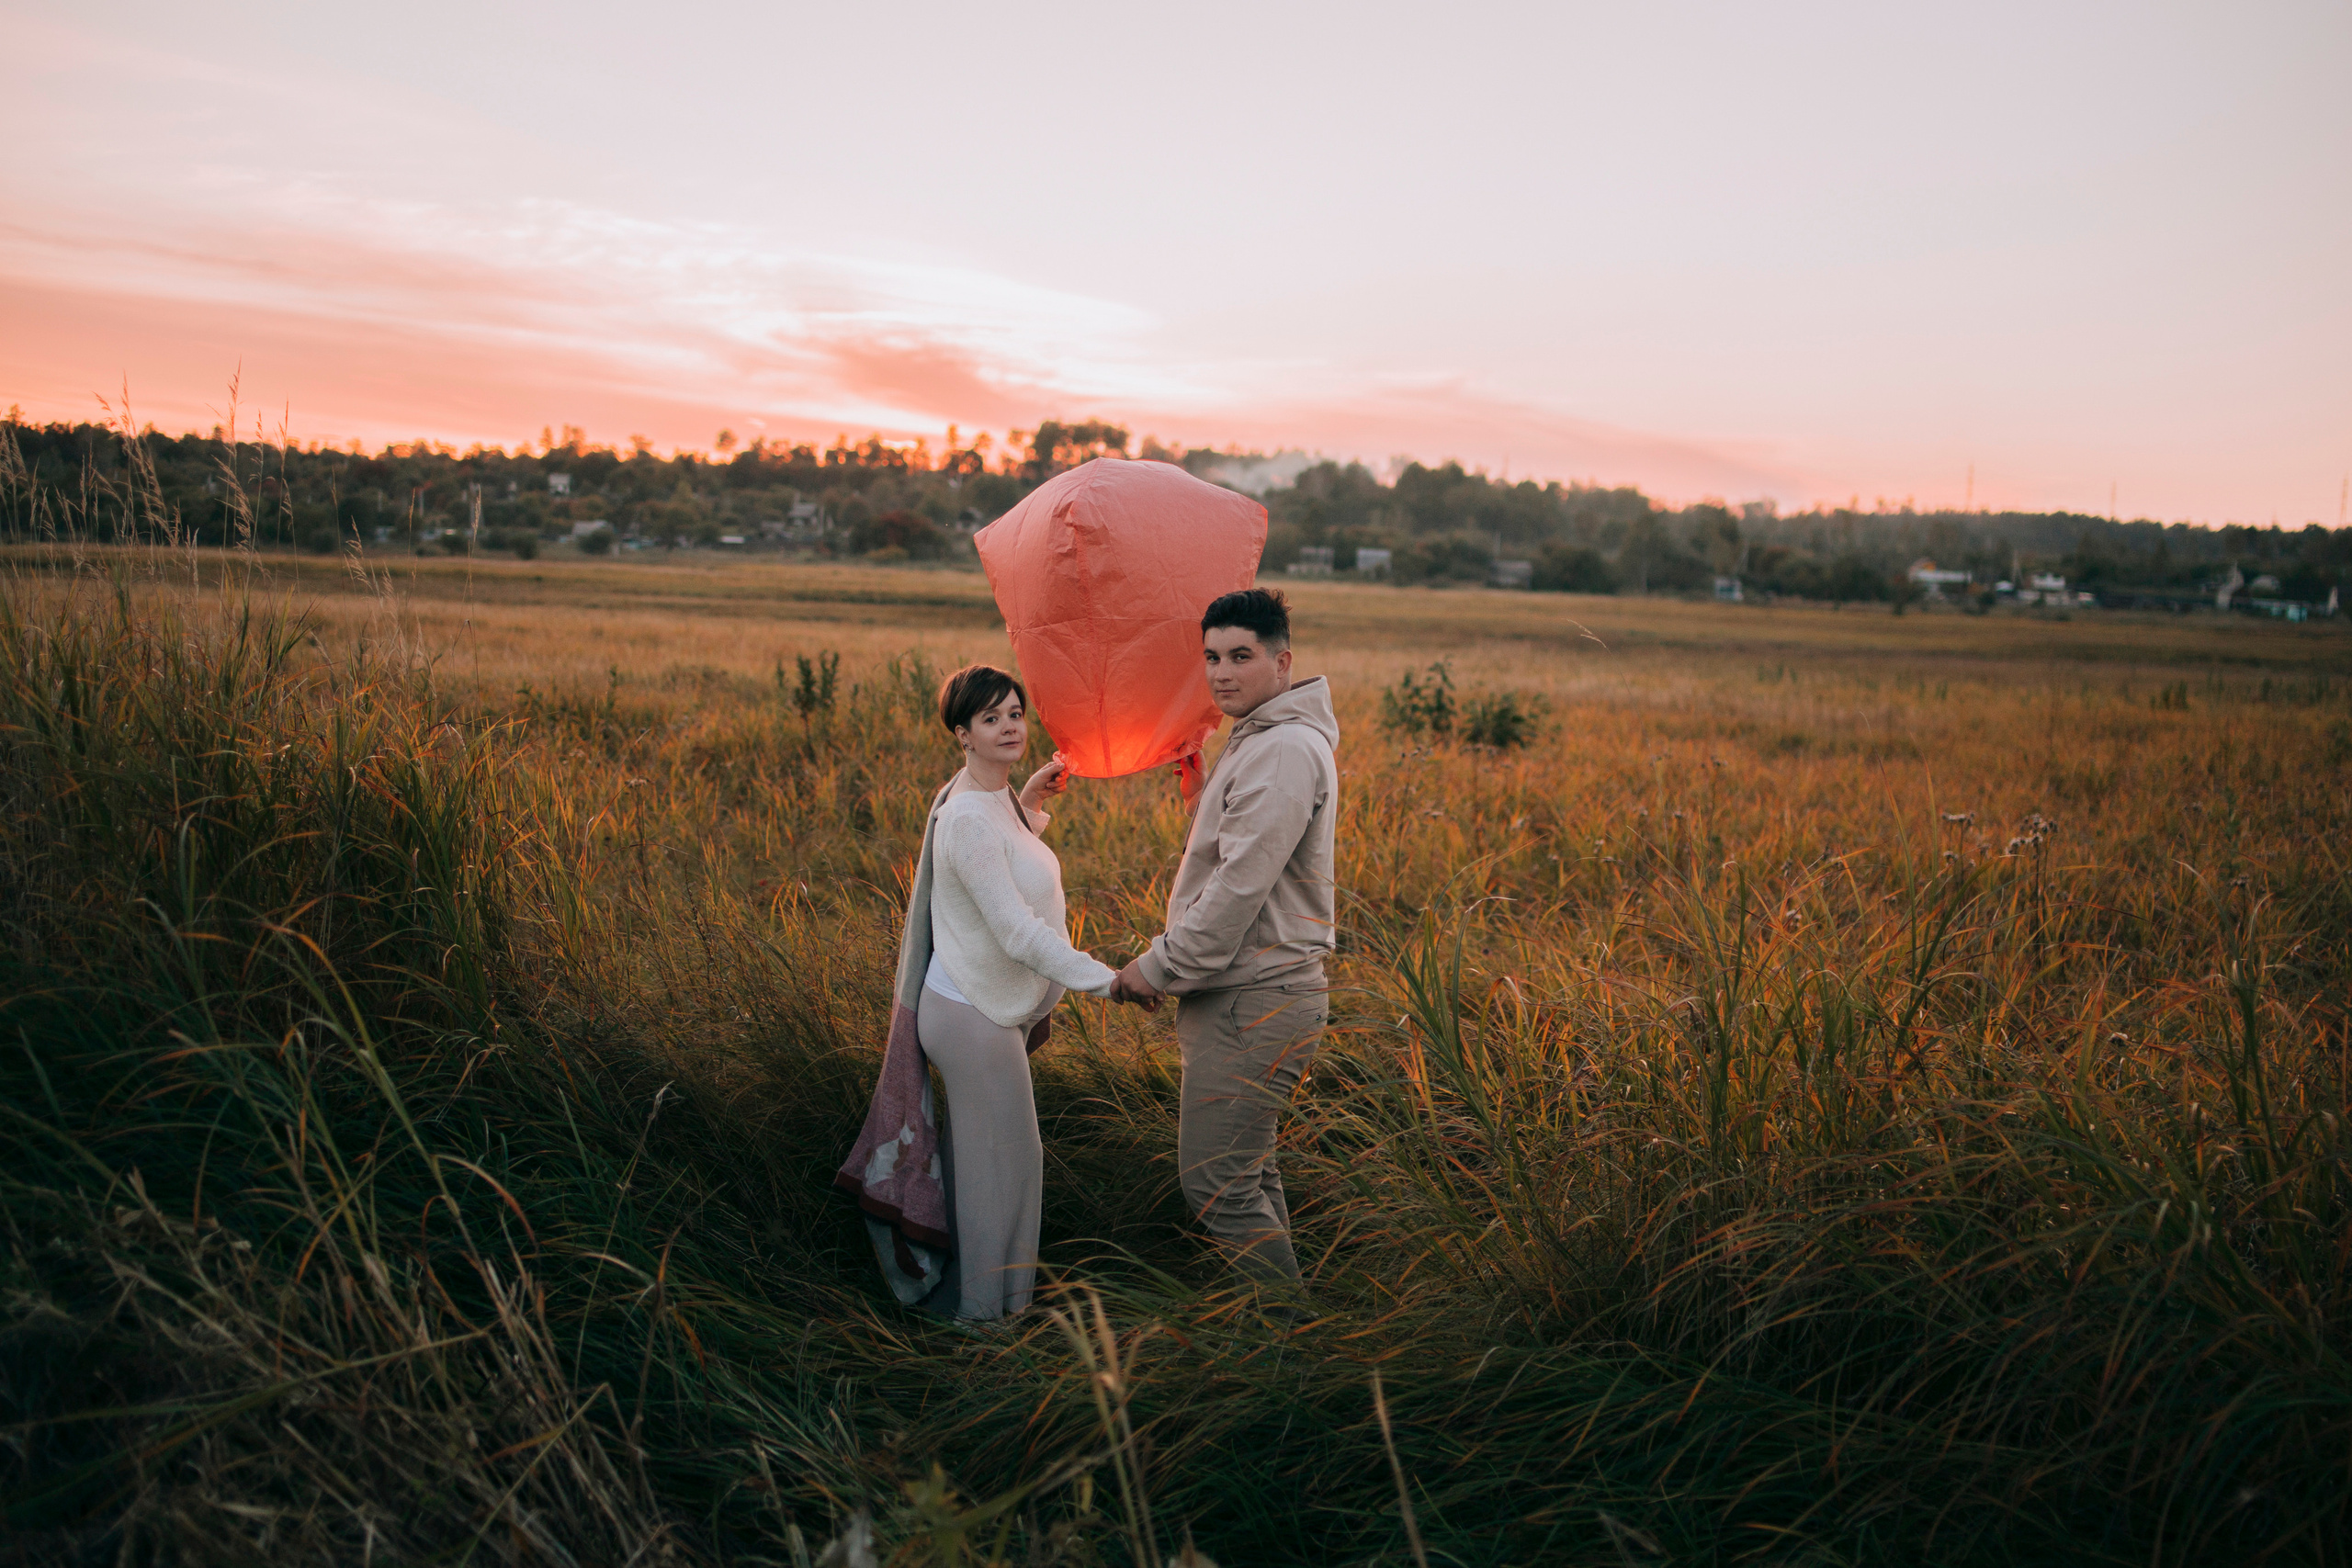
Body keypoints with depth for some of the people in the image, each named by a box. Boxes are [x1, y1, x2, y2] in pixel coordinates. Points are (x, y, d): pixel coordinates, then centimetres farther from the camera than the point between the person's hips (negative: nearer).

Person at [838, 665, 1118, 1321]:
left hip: (1000, 1008, 10)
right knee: (1003, 1160, 3)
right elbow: (1018, 933, -28)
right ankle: (987, 1309, 20)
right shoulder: (966, 818, -25)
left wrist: (1032, 800, 11)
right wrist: (1106, 981, -26)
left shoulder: (998, 797, 4)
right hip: (975, 1016, -10)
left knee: (988, 1154, 21)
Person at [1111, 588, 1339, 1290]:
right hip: (1248, 995, 11)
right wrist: (1172, 963, 13)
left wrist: (1159, 968, -13)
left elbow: (1242, 886, -22)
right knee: (1247, 1173, 19)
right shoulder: (1258, 740, 17)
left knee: (1216, 1184, -5)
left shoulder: (1286, 750, -18)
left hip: (1255, 1006, -11)